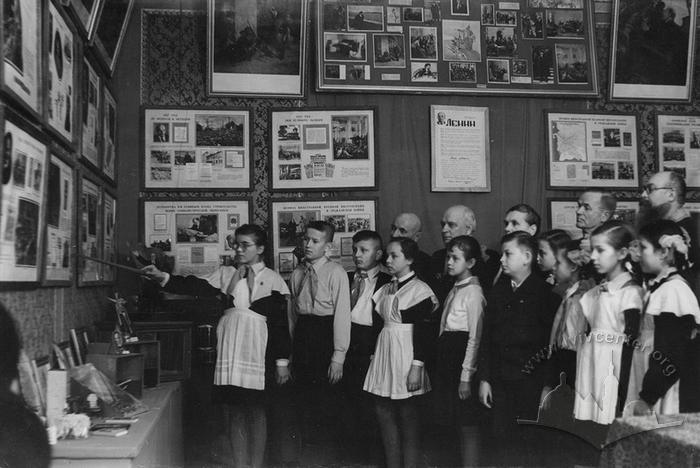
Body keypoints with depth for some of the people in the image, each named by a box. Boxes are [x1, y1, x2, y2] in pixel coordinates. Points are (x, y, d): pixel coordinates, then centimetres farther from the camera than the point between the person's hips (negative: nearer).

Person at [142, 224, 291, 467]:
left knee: (255, 411, 3)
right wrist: (163, 277, -16)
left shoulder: (272, 279, 2)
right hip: (229, 348, 3)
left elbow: (281, 323, 0)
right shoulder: (226, 274, 11)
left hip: (257, 350, -3)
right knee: (233, 410, 7)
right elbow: (198, 287, -3)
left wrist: (282, 361, -3)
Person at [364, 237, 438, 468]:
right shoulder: (386, 289, 11)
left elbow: (421, 332, -13)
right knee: (384, 413, 8)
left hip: (406, 353, -7)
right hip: (384, 352, 7)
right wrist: (374, 356, 10)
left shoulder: (419, 289, -9)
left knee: (407, 416, 1)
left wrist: (417, 366, -16)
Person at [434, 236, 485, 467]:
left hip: (463, 357, -9)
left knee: (467, 425, -1)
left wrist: (466, 376, -16)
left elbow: (475, 338, -15)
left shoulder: (473, 292, -12)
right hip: (448, 356, 9)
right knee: (458, 423, 14)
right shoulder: (455, 290, 13)